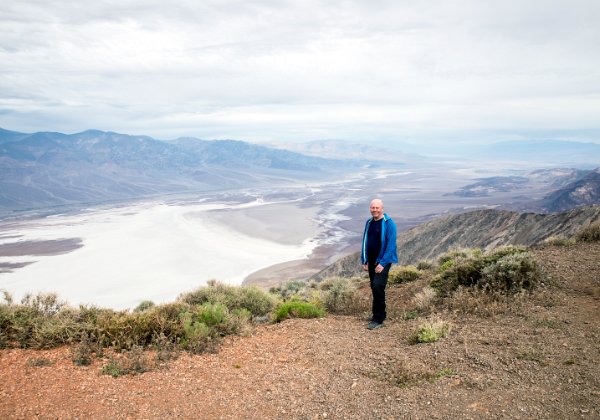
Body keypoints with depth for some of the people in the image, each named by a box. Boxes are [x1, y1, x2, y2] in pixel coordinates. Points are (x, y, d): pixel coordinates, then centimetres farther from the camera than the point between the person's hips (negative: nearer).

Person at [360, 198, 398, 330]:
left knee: (378, 287, -16)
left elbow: (391, 245, -16)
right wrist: (364, 261, 10)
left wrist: (382, 263, -20)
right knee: (374, 288, 13)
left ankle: (378, 319, -8)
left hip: (383, 261, -7)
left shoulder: (389, 224, -12)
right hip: (371, 261, 7)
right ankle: (379, 314, 27)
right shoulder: (369, 223, 9)